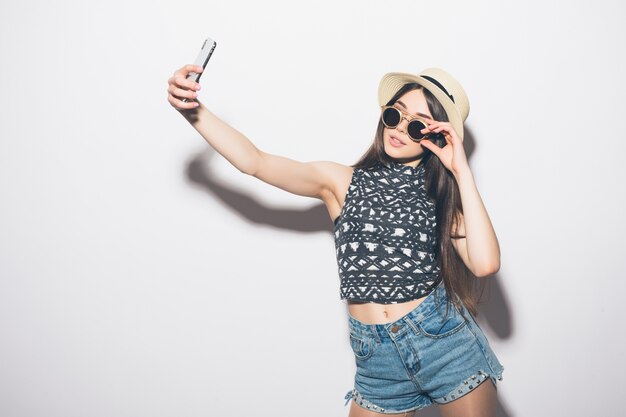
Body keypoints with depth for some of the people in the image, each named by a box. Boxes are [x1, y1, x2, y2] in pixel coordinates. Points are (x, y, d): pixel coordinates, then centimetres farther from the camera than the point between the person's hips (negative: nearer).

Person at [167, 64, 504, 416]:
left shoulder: (443, 193, 1)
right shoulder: (342, 182, 3)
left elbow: (486, 263, -17)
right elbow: (255, 162, -8)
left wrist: (462, 170, -13)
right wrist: (194, 110, -20)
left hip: (446, 341, 0)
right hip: (377, 357, 1)